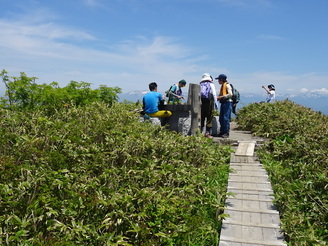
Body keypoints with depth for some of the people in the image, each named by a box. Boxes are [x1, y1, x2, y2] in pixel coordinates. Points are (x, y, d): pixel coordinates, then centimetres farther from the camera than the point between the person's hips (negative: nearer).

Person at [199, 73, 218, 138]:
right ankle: (207, 133, -3)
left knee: (201, 118, 8)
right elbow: (214, 95, -3)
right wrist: (216, 103, 0)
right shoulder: (211, 84, 6)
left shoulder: (200, 85, 17)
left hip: (201, 102, 4)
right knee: (209, 118, 0)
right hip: (208, 101, -4)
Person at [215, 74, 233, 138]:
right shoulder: (222, 86, 20)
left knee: (226, 118, -11)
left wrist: (221, 97, -19)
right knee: (221, 118, 8)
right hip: (223, 103, 9)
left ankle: (226, 133, -7)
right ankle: (222, 132, 15)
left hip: (227, 103, -9)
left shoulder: (227, 85, -6)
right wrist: (218, 98, 5)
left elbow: (230, 94, -17)